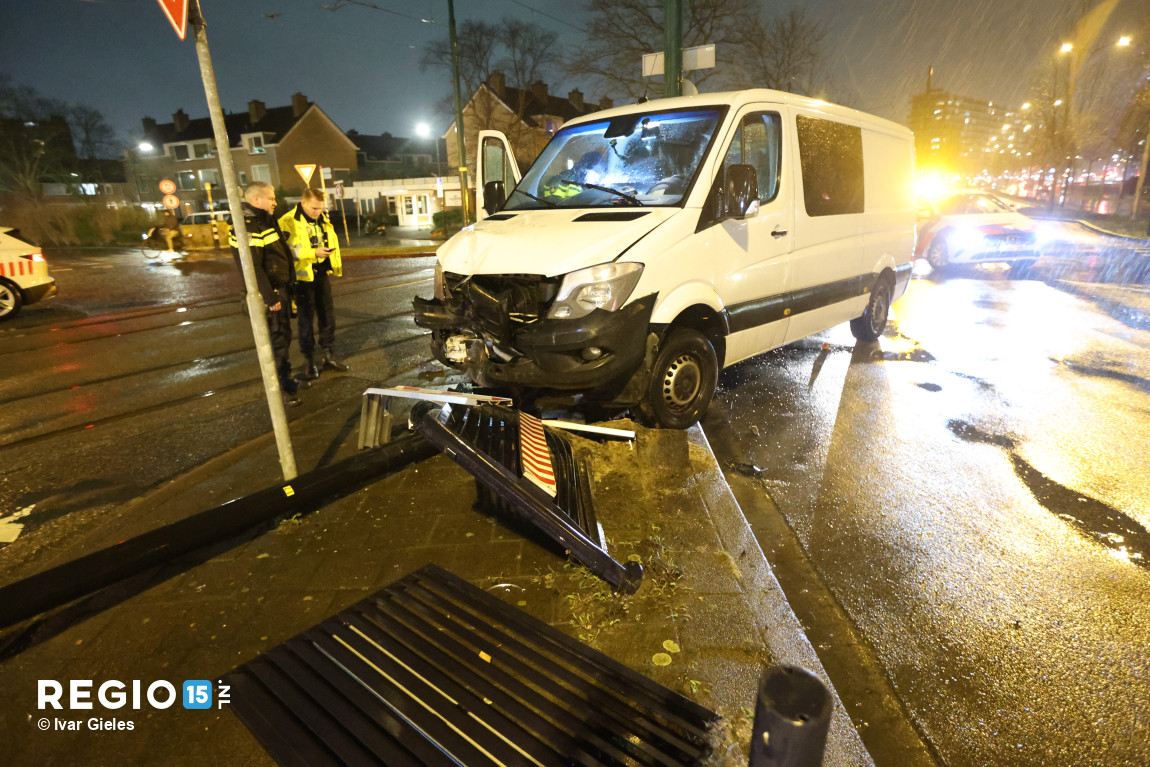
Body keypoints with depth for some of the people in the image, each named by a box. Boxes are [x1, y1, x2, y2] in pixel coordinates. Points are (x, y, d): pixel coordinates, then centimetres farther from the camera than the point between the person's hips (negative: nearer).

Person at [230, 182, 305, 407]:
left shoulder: (266, 222, 14)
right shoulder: (248, 228, -19)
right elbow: (253, 268, -25)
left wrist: (287, 287, 20)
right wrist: (270, 297, -24)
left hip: (281, 289, 10)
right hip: (271, 294, -10)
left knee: (283, 336, 18)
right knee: (277, 340, -4)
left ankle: (285, 378, 32)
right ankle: (282, 389, 5)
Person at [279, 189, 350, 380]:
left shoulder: (323, 219, 8)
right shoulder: (288, 222, -13)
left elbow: (332, 242, 20)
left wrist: (335, 266, 15)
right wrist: (314, 253, -25)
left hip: (322, 274, 6)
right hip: (303, 277, -6)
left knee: (328, 316, 11)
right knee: (306, 319, 2)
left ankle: (328, 356, 25)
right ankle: (310, 361, 13)